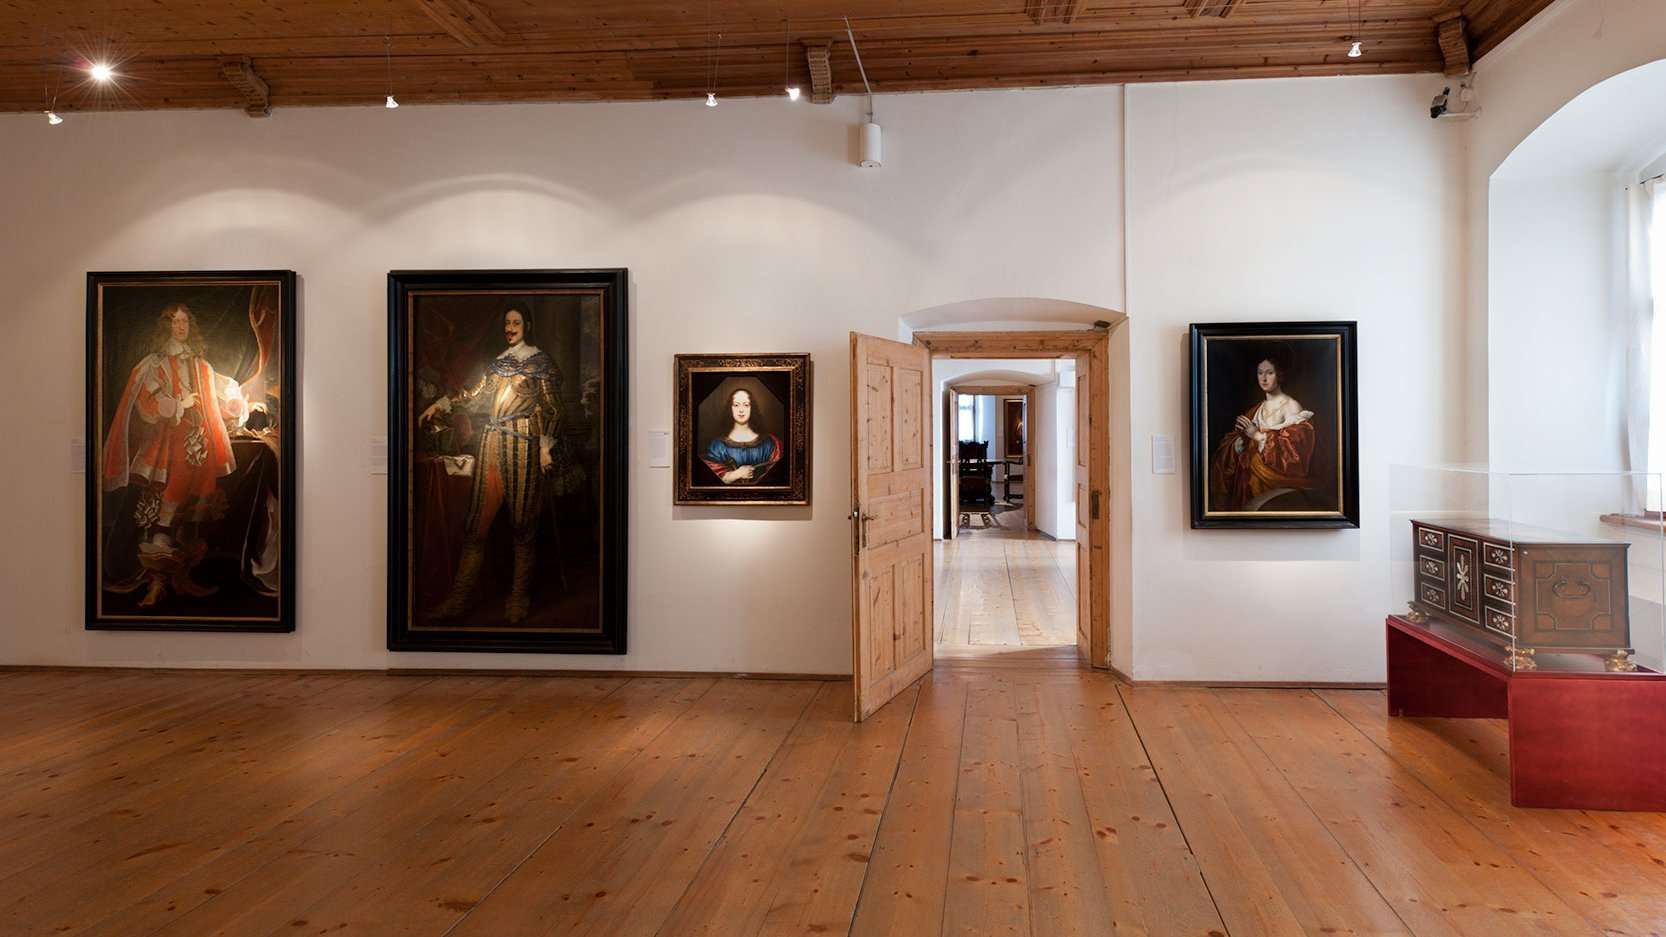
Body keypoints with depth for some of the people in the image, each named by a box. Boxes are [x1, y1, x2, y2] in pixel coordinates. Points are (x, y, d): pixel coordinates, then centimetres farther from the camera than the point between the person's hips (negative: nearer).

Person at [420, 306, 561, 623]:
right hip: (491, 442, 5)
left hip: (522, 443, -5)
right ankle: (459, 597, 0)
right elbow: (475, 394, 22)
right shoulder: (498, 362, 21)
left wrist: (546, 446, -10)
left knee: (522, 521, -2)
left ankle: (519, 597, 5)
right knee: (477, 519, 0)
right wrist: (440, 404, 13)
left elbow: (551, 408, -2)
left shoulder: (540, 361, 4)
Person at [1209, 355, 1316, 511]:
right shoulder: (1256, 409, 16)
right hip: (1249, 479, 5)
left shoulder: (1291, 406, -4)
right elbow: (1231, 446, 11)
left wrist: (1258, 435, -13)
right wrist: (1242, 438, -12)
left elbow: (1294, 449, -15)